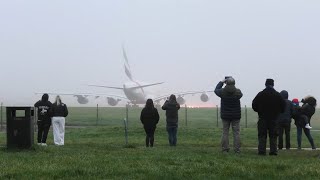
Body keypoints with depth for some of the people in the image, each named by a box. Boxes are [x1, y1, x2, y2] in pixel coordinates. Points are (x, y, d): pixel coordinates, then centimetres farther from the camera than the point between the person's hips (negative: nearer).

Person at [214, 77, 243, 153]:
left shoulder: (223, 91, -9)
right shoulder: (237, 92, -9)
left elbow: (216, 90, 12)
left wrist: (221, 82, 21)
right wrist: (233, 86, 18)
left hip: (225, 115, 0)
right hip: (236, 115, 0)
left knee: (225, 132, 6)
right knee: (236, 132, 3)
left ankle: (225, 148, 4)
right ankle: (237, 149, 1)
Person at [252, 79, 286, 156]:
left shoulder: (260, 94, -3)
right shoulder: (277, 95, 1)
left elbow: (254, 105, -1)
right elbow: (283, 106, 5)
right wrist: (277, 112, 19)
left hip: (262, 118, -1)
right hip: (274, 118, 1)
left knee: (262, 135, 3)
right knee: (273, 135, 5)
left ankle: (261, 151, -2)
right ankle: (273, 151, 2)